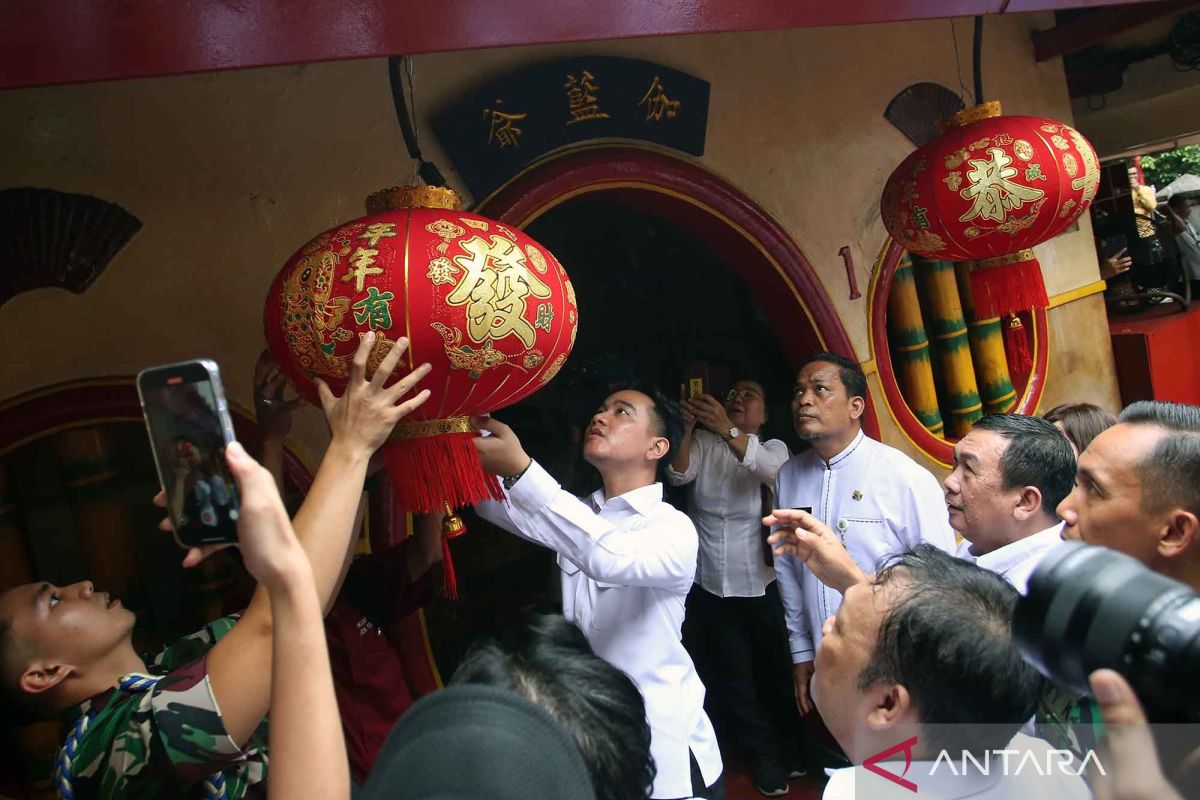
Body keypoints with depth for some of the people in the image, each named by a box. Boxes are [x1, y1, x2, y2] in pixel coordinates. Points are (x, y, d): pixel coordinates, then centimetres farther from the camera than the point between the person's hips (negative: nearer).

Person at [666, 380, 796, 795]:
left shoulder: (773, 447, -2)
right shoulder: (703, 443, 1)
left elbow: (772, 470, -24)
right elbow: (678, 475, -15)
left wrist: (726, 429, -39)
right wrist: (687, 429, -32)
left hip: (761, 583, -1)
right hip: (711, 585, 1)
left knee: (781, 666, 12)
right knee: (734, 674, 13)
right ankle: (764, 754, 31)